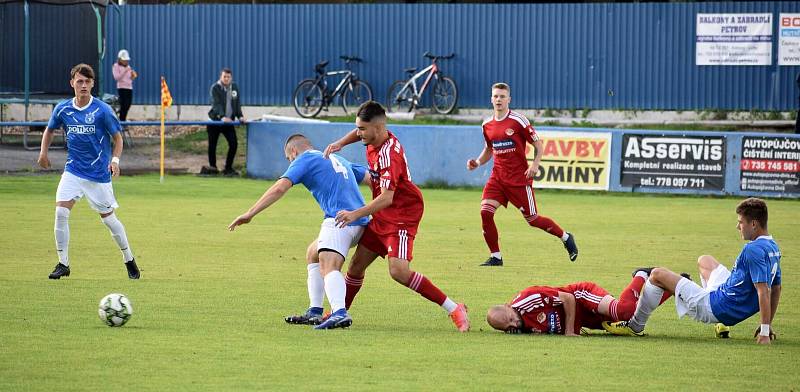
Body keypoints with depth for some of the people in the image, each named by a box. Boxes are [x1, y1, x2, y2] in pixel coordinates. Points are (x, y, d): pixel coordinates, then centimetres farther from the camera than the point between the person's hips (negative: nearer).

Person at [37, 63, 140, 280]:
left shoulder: (102, 110, -12)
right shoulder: (63, 109, -1)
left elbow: (118, 138, -3)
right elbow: (50, 129, 18)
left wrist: (115, 160, -18)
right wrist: (43, 151, 3)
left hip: (99, 173, -3)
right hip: (73, 170, 3)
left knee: (108, 217, 4)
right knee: (61, 212, -13)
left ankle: (129, 260, 24)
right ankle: (63, 264, -2)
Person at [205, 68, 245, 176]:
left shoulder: (234, 87, 8)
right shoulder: (215, 88, -9)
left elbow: (237, 103, 8)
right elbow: (216, 104, -21)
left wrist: (240, 116, -8)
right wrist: (222, 117, -35)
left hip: (229, 121, 4)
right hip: (215, 120, -4)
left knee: (234, 144, -3)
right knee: (212, 145, 0)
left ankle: (228, 168, 8)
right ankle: (212, 167, 13)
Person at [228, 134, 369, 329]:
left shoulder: (305, 159, 7)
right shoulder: (338, 160, 31)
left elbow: (279, 188, -5)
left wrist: (250, 213, -7)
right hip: (359, 221, 9)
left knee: (328, 266, -25)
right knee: (313, 254, 26)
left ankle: (340, 313, -51)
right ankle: (314, 313, 19)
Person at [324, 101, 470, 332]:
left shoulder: (388, 155, -27)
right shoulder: (374, 141, 1)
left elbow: (387, 198, -34)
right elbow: (359, 134, 28)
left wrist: (356, 215, -37)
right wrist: (340, 143, 11)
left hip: (401, 218, -10)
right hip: (381, 217, 10)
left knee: (399, 272, -23)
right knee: (356, 265, 13)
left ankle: (454, 310, -18)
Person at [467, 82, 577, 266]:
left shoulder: (518, 120, -9)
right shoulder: (487, 125, 7)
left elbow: (538, 144, -4)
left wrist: (535, 164, -18)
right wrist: (477, 162, 5)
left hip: (519, 178, -5)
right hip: (498, 176, 5)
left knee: (532, 219, 2)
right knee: (485, 212, -14)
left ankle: (566, 237, 28)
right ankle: (495, 257, -2)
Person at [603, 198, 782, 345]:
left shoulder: (753, 250, -25)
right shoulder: (772, 247, 4)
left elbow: (763, 291, -30)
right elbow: (776, 288, 13)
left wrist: (764, 333, -31)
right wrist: (767, 325, 19)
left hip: (716, 308, -10)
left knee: (658, 275, 2)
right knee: (704, 260, 37)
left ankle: (635, 326, 17)